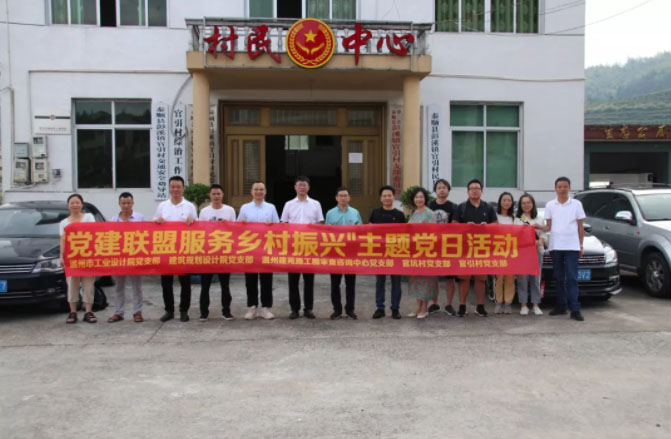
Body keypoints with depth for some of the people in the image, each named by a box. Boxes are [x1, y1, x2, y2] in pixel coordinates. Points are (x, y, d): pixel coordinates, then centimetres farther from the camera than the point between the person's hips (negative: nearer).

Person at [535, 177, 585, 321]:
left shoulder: (576, 204, 6)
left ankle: (575, 309, -8)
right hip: (555, 246, 2)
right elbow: (548, 227, 11)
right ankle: (560, 306, 15)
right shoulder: (550, 205, 9)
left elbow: (580, 227, 9)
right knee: (559, 278, 8)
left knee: (572, 278, -7)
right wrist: (539, 227, -10)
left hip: (572, 246, -2)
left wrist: (581, 246, 5)